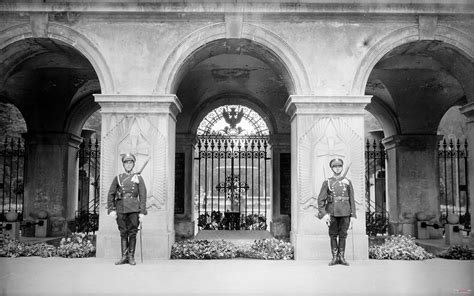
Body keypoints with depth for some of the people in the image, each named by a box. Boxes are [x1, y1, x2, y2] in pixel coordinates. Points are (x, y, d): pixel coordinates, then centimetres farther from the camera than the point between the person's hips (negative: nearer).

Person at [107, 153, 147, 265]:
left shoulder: (138, 178, 8)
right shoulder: (118, 178, 11)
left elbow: (143, 196, 3)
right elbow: (110, 195, 9)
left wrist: (142, 212, -5)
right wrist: (111, 210, -1)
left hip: (134, 209, -1)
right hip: (121, 209, 1)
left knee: (132, 233, 0)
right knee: (123, 233, 4)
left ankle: (131, 257, 8)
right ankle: (124, 257, 10)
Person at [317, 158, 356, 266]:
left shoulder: (348, 182, 8)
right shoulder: (327, 182, 4)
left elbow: (351, 199, 8)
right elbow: (321, 199, -1)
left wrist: (353, 215, 1)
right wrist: (324, 214, -11)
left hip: (345, 212, 1)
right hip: (332, 212, -1)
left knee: (343, 235, 4)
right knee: (333, 235, 3)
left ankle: (341, 257, 11)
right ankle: (334, 258, 10)